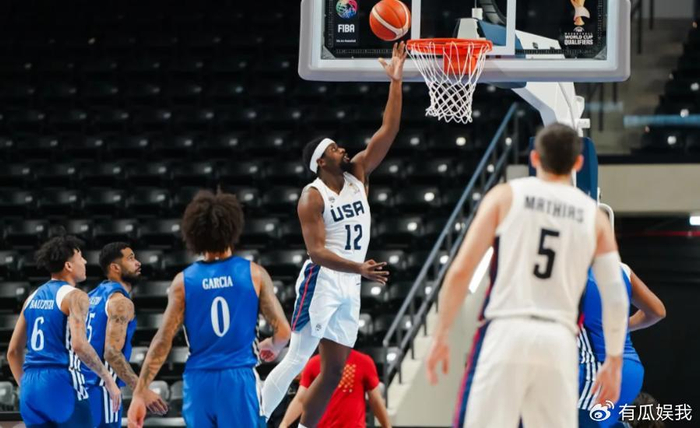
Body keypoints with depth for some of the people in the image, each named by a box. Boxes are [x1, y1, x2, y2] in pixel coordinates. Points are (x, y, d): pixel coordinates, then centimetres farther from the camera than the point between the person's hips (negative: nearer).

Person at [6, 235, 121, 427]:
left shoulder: (33, 298, 16)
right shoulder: (74, 296, -6)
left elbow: (13, 351, 18)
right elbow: (79, 345, -20)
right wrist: (108, 379, -13)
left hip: (31, 385, 7)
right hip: (62, 383, -7)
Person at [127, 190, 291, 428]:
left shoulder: (184, 281, 1)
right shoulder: (254, 274, -1)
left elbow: (163, 341, -3)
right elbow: (282, 331, 0)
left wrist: (139, 393, -1)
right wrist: (272, 347, 24)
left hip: (199, 381, 1)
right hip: (239, 379, -1)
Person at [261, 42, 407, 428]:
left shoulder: (357, 175, 9)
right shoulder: (313, 197, -9)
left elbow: (387, 132, 4)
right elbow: (318, 252, -18)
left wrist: (396, 82, -4)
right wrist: (360, 268, -32)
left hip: (349, 289, 7)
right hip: (321, 283, -7)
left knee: (333, 373, 5)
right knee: (297, 361, -12)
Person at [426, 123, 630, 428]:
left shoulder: (506, 196, 7)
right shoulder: (594, 217, 12)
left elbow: (461, 271, 0)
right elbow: (616, 298, 7)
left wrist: (441, 336, 6)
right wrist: (613, 362, 17)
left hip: (505, 333, -2)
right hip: (559, 343, 2)